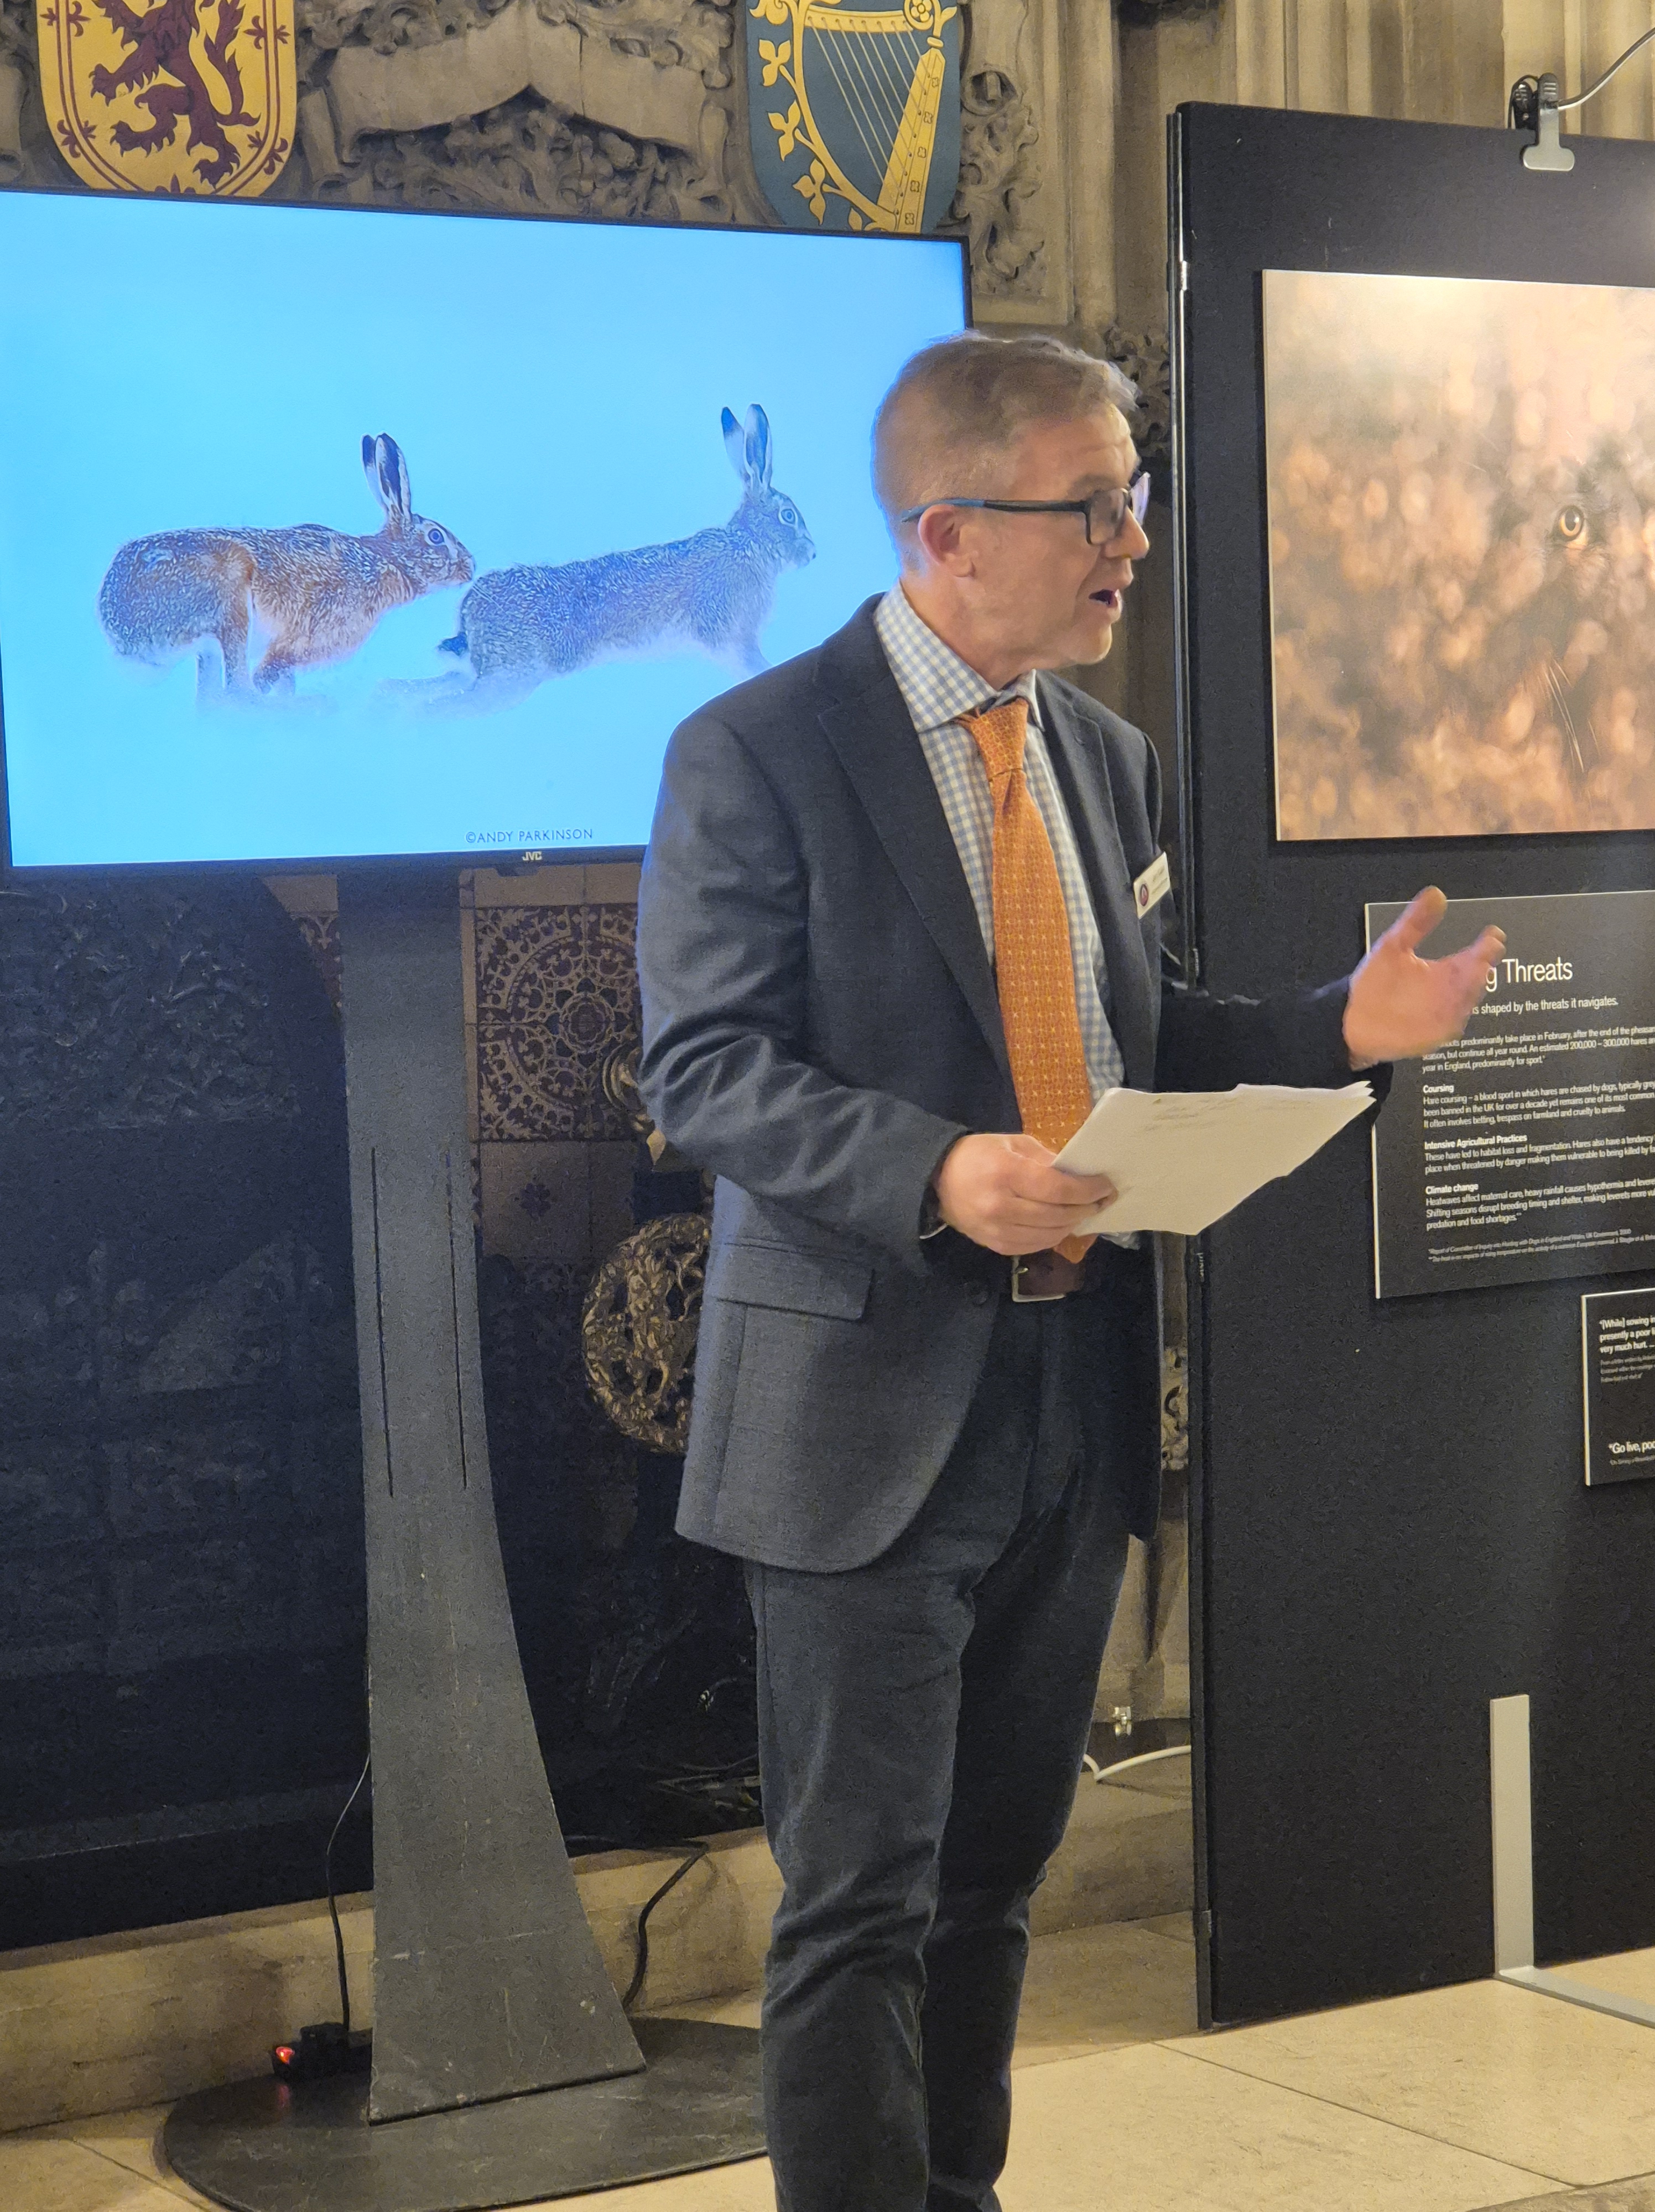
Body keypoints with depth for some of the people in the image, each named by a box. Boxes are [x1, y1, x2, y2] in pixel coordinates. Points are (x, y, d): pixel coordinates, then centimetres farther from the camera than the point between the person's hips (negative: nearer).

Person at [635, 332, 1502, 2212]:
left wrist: (1338, 1027, 4)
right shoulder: (757, 755, -10)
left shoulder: (1107, 758, 12)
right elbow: (705, 1066, -14)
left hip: (1075, 1397, 7)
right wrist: (936, 1172, -28)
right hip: (877, 1400, -7)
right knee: (863, 1899, -3)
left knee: (998, 1875, 17)